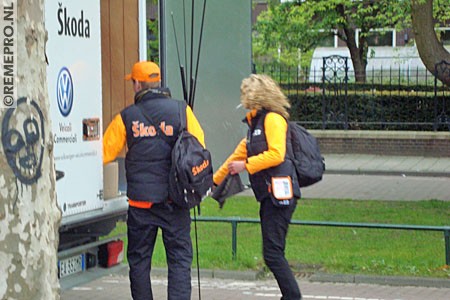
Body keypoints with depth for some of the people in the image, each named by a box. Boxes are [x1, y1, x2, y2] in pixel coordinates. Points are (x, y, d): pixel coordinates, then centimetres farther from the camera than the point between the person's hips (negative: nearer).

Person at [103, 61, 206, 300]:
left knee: (139, 259, 11)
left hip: (140, 199, 0)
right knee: (179, 258, 2)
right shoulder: (181, 110, -1)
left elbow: (104, 153, 5)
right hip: (174, 198, 0)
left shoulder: (126, 117, -1)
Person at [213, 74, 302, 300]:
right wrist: (214, 179, 39)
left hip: (279, 193, -9)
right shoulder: (255, 123, 22)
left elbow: (276, 154, -19)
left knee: (273, 253, -12)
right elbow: (239, 154, 32)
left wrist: (245, 165, -12)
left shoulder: (273, 119, -6)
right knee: (272, 254, 6)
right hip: (268, 195, 9)